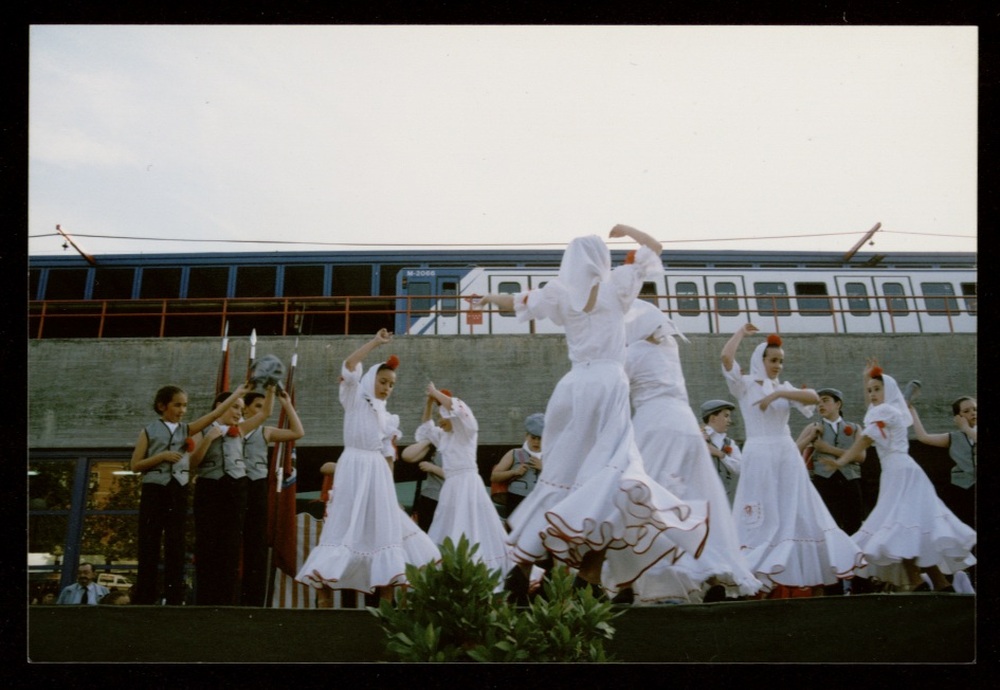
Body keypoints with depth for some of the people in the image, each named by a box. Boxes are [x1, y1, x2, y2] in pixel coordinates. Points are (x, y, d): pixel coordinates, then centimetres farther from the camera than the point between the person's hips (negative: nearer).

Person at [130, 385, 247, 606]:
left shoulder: (187, 429, 10)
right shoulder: (149, 431, 2)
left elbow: (216, 413, 4)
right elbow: (135, 465, -2)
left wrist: (239, 391, -1)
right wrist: (162, 456, -14)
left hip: (178, 492, 3)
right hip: (154, 490, -3)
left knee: (176, 546, 4)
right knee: (149, 545, 0)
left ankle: (174, 599, 6)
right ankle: (144, 599, 5)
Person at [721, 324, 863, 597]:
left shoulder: (784, 387, 15)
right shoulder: (745, 384, 3)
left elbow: (813, 397, -3)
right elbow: (726, 356, -13)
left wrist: (778, 394, -13)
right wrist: (742, 331, 2)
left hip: (788, 456, 5)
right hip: (759, 455, -5)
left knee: (798, 515, 4)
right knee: (763, 518, -5)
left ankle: (806, 579, 9)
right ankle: (759, 580, -4)